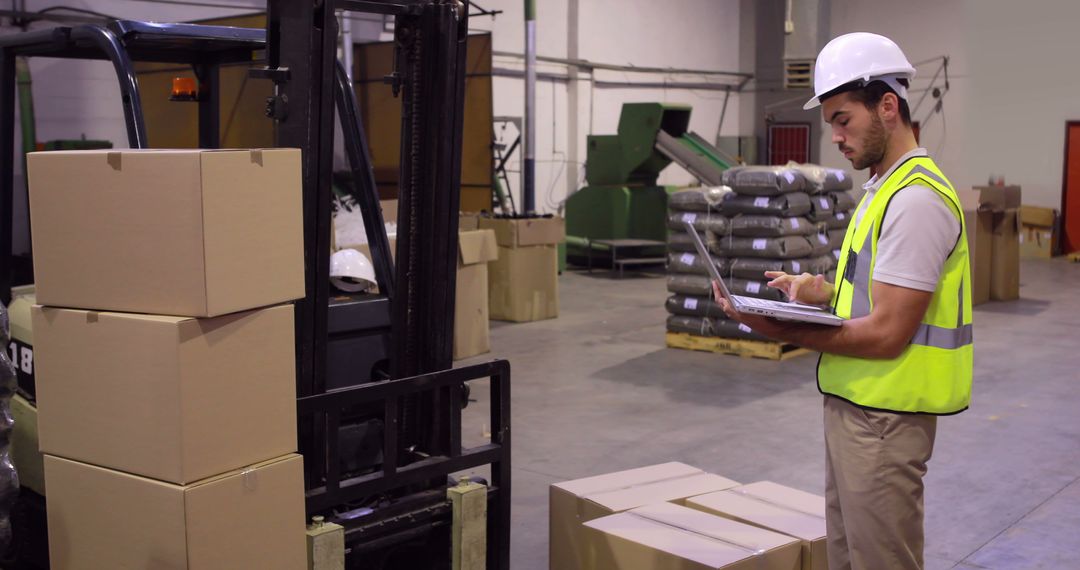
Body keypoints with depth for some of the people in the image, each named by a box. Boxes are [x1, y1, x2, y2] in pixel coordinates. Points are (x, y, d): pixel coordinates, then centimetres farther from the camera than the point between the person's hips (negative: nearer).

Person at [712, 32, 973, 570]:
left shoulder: (916, 199, -19)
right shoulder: (883, 188, 14)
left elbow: (886, 334, -23)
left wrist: (777, 329, -20)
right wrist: (823, 291, 4)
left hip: (883, 419, -10)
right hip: (853, 405, 10)